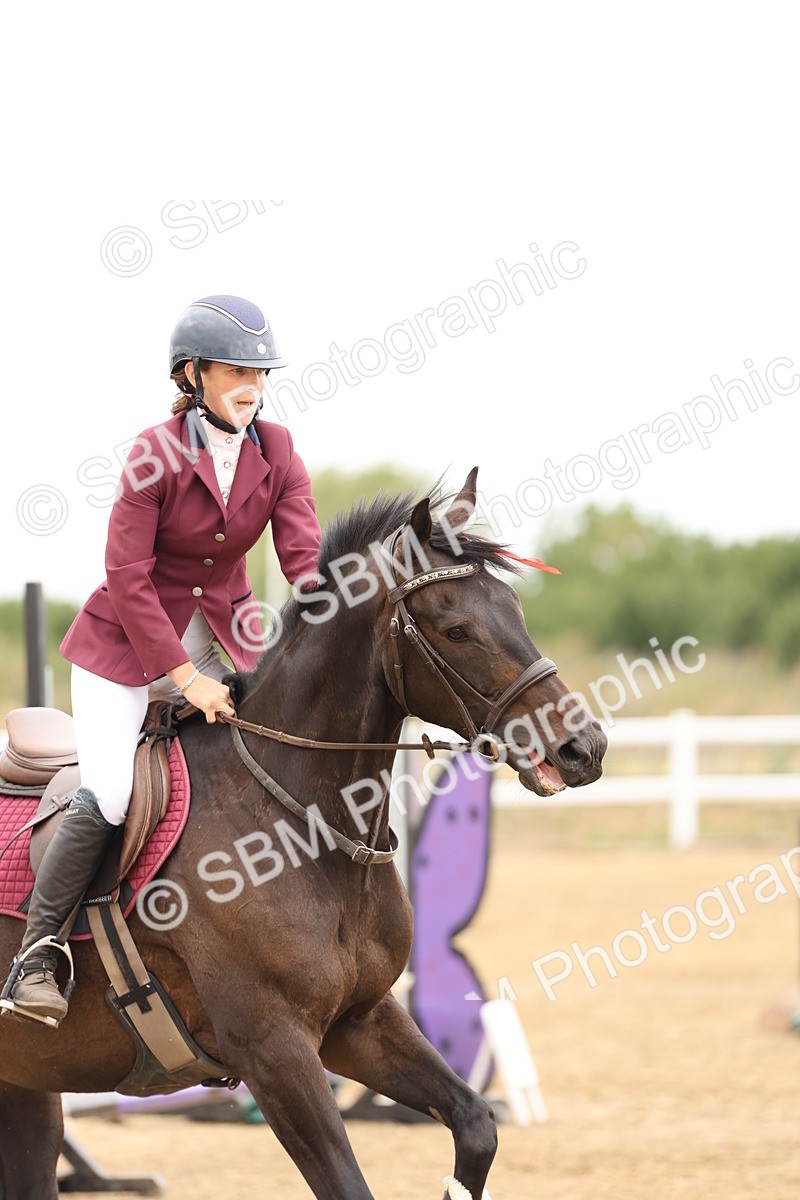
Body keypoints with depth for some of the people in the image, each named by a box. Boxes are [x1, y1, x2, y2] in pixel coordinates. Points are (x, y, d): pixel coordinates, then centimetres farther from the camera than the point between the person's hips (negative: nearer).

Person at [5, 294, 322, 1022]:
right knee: (105, 799, -20)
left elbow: (307, 559, -10)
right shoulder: (157, 454, -17)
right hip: (127, 641, -5)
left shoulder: (276, 452, -4)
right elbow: (127, 575, -18)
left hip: (223, 637, 5)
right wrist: (183, 676, -24)